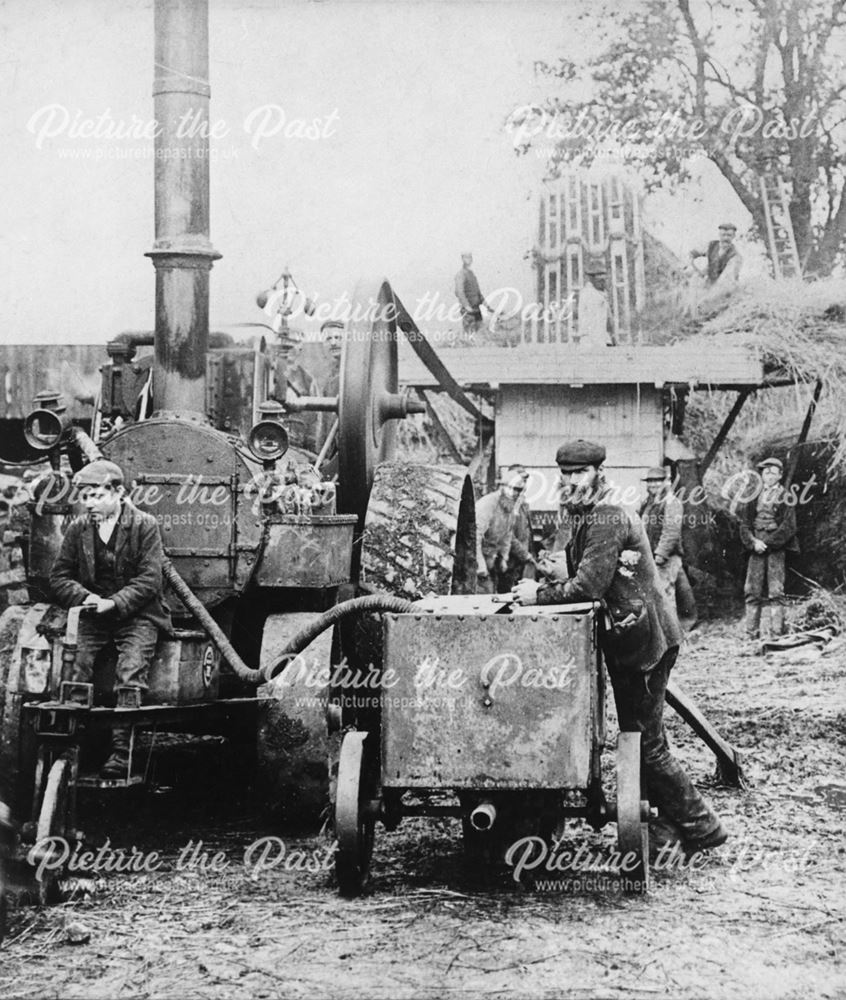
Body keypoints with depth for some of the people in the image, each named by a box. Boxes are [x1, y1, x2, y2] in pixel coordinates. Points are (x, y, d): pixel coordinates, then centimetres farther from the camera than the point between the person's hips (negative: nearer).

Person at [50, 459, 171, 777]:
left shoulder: (144, 525, -4)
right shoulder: (77, 529, 7)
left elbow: (150, 580, -9)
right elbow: (59, 576, 9)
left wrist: (114, 603, -18)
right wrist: (85, 597, -11)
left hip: (136, 615, -4)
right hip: (94, 617, 4)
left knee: (130, 676, -25)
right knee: (76, 674, -17)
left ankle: (121, 752, -24)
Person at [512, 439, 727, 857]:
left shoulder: (607, 518, -17)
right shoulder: (590, 517, 16)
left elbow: (589, 586, -24)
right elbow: (581, 576, 16)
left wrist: (539, 595, -13)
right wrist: (545, 584, -1)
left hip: (644, 640, -10)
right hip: (629, 640, 10)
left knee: (646, 744, -5)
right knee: (640, 737, 15)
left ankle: (700, 827, 5)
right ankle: (671, 823, 23)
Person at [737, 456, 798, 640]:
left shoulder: (785, 497, 3)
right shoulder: (753, 496, 13)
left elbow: (789, 527, -4)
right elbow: (743, 522, 8)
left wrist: (768, 543, -11)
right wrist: (753, 541, -7)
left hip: (776, 548, -3)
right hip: (756, 549, 4)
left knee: (776, 592, -6)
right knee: (752, 592, 1)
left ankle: (777, 633, -6)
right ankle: (751, 635, 3)